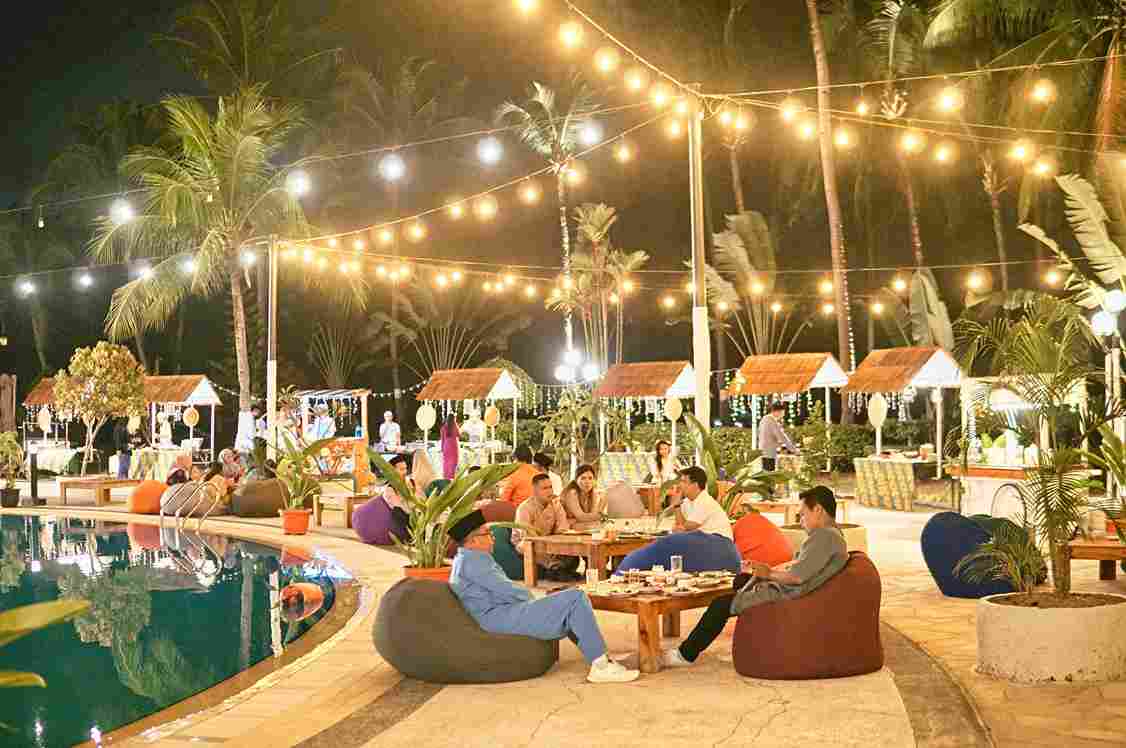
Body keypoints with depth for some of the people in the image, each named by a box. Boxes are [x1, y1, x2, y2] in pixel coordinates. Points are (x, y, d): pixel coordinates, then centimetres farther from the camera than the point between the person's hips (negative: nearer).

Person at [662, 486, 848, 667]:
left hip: (785, 595, -11)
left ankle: (686, 654, 6)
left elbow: (798, 576, -28)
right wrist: (769, 569, 6)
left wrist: (770, 574, -11)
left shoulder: (826, 536, -22)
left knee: (720, 605, -8)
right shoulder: (827, 533, 12)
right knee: (742, 579, 27)